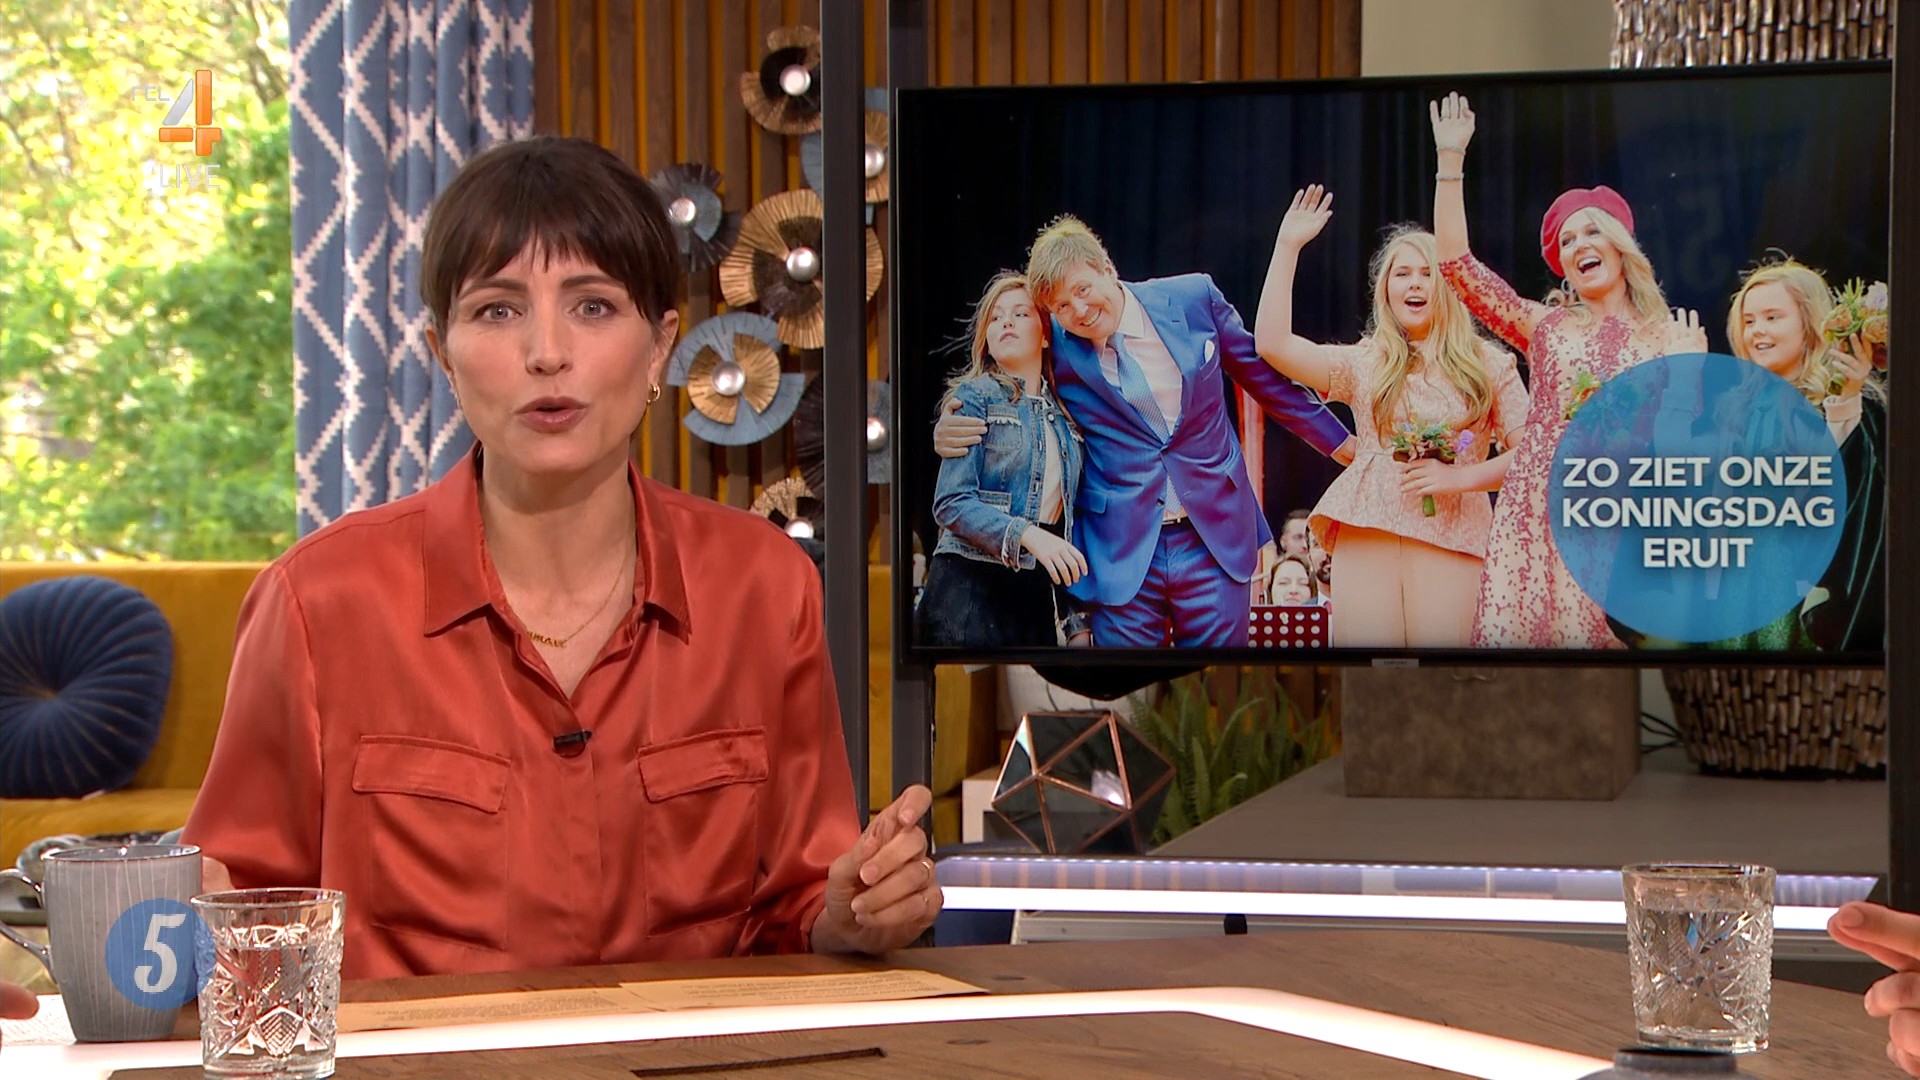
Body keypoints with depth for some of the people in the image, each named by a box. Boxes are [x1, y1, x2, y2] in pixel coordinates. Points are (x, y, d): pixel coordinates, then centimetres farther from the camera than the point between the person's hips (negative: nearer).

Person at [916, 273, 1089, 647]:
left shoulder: (1063, 419, 15)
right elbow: (951, 503, -11)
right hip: (970, 586, -5)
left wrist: (1075, 623, 13)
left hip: (1036, 590, 5)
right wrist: (1027, 535, -24)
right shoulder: (976, 396, 0)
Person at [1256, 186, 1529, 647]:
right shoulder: (1365, 364, 15)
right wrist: (1288, 245, 6)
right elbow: (1272, 343, 3)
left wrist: (1460, 477, -9)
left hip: (1451, 539, -1)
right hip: (1367, 534, 1)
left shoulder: (1488, 365, 13)